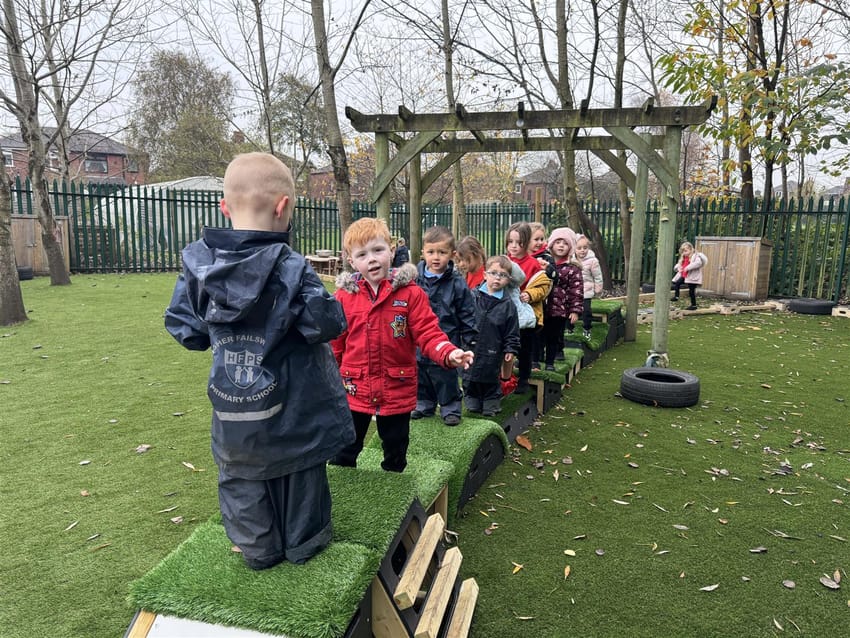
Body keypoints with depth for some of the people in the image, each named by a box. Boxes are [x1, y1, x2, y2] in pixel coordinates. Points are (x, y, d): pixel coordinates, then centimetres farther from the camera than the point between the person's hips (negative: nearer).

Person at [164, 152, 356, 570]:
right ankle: (304, 542, 34)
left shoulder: (198, 265, -7)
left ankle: (258, 549, 34)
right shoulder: (290, 269, -20)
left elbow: (184, 328, 0)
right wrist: (328, 301, 1)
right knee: (298, 472, 17)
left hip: (234, 408, 3)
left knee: (243, 477, 20)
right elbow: (327, 324, -19)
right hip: (290, 405, -3)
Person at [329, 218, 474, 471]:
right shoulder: (344, 295, -4)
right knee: (343, 453, 15)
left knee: (395, 455, 19)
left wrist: (449, 354, -28)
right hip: (353, 390, 1)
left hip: (397, 391, 0)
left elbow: (427, 332, -10)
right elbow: (334, 343, 4)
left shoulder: (410, 292, -9)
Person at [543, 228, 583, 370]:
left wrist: (575, 310, -8)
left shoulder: (573, 268, -3)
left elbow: (577, 290, -5)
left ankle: (550, 362, 23)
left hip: (559, 310, -1)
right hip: (541, 307, 2)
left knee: (554, 338, 9)